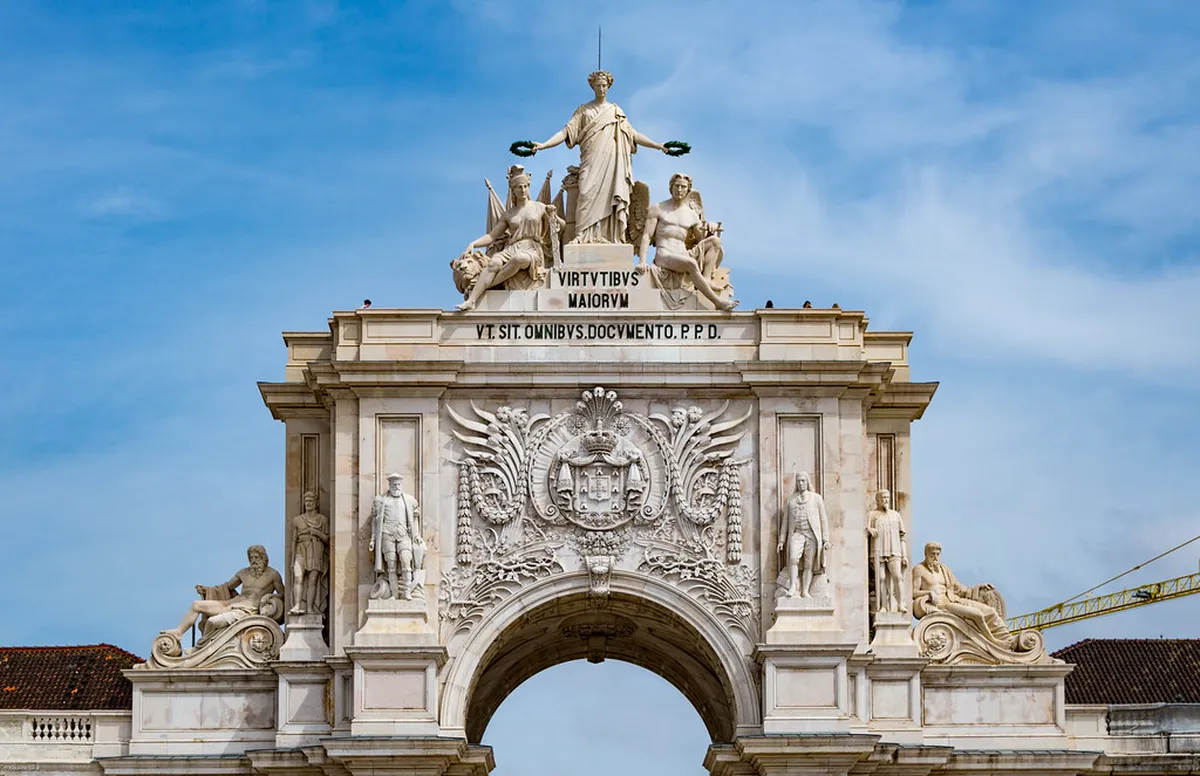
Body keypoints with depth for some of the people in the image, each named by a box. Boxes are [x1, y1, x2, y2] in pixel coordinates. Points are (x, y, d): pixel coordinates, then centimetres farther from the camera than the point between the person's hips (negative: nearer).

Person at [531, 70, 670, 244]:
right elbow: (566, 132, 6)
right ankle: (584, 236, -21)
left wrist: (658, 145, 13)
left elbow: (632, 134, 19)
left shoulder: (616, 111, 18)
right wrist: (543, 145, -7)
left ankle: (609, 237, -9)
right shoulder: (583, 110, 13)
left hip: (612, 163, 2)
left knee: (609, 200, -8)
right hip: (591, 163, -2)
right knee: (588, 196, -17)